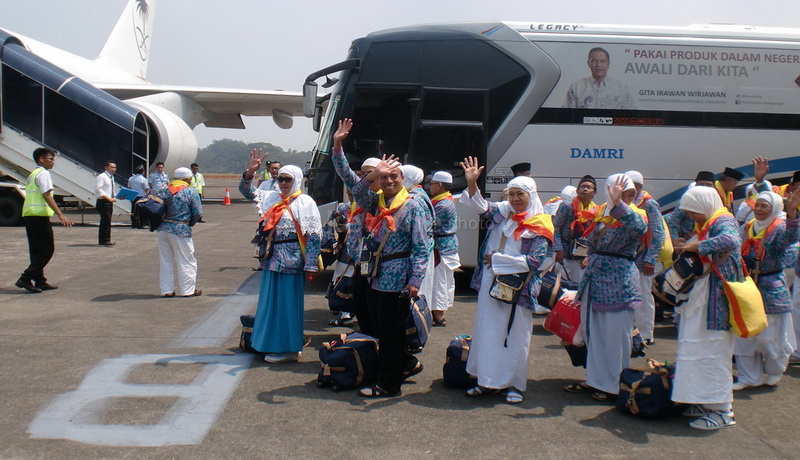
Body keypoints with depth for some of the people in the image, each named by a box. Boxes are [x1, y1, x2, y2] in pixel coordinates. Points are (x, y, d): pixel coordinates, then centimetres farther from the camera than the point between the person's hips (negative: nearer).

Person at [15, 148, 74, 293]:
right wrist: (60, 214, -22)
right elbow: (46, 195, -18)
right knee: (47, 250, -7)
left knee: (37, 251, 12)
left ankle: (40, 281, 16)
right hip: (39, 216, -10)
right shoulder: (43, 173, -8)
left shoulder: (33, 174, 22)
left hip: (28, 216, 10)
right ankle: (25, 278, -11)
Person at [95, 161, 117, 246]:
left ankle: (106, 240, 15)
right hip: (103, 202, -9)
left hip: (109, 201, 9)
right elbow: (98, 189, -19)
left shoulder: (111, 177, 18)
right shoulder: (102, 176, -10)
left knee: (107, 221, 11)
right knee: (105, 220, -12)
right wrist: (109, 198, -24)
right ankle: (104, 240, -9)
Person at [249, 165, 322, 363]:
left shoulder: (305, 203, -6)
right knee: (271, 300, 11)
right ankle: (274, 343, 23)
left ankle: (289, 349, 8)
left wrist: (311, 265, -16)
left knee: (289, 301, -1)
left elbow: (314, 236, -10)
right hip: (274, 256, 6)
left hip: (292, 258, -6)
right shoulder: (271, 198, 12)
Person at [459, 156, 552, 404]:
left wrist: (498, 259, -12)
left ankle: (514, 384, 15)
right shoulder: (502, 212, 9)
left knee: (515, 335, 3)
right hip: (490, 284, 5)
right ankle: (487, 380, 19)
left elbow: (534, 261, -12)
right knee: (487, 331, 9)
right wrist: (471, 182, -18)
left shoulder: (539, 226, -5)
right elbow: (480, 206, -2)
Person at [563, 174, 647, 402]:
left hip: (618, 283, -7)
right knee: (593, 331, 15)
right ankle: (596, 380, 29)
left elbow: (639, 227, -35)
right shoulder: (602, 212, 10)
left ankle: (615, 386, 13)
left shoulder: (635, 216, -9)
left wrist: (617, 203, -41)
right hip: (594, 279, 7)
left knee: (615, 336, 0)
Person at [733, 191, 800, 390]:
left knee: (769, 336, 3)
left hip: (771, 291, -5)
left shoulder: (779, 229, -9)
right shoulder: (746, 229, 7)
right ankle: (748, 377, 17)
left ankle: (775, 370, 31)